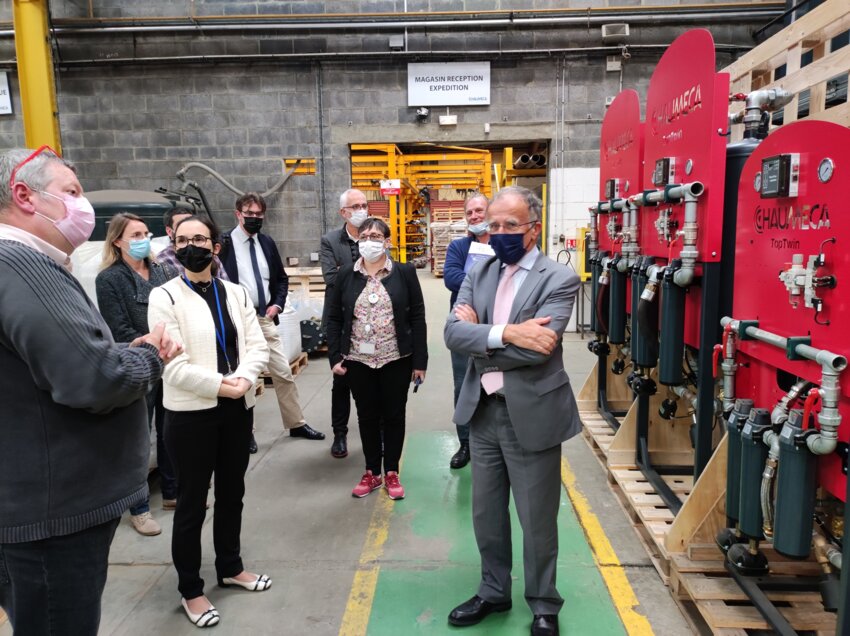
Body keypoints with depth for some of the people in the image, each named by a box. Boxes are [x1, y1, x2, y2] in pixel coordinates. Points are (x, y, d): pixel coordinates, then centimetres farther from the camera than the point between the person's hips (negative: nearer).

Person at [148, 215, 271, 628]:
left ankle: (230, 567, 38)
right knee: (192, 502, 7)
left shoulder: (236, 293, 6)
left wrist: (243, 380, -18)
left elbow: (258, 347, -1)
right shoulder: (164, 297, -8)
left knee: (232, 493, 18)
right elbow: (172, 364, -16)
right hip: (190, 412, -4)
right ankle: (190, 590, 25)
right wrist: (220, 385, -18)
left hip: (237, 408, 5)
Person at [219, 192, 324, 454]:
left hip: (265, 318, 5)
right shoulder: (224, 243, -7)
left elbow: (281, 278, 18)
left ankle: (296, 424, 22)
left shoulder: (267, 243, 11)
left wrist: (277, 304, 4)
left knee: (284, 373, 8)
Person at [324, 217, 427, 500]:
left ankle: (392, 473, 25)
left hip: (396, 359, -1)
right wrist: (335, 356, -5)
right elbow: (334, 318, 4)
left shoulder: (405, 273, -3)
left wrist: (420, 360, -6)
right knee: (367, 416, 12)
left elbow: (417, 317, -3)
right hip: (358, 360, 2)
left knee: (394, 415, 9)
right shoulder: (345, 275, 2)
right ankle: (372, 472, 27)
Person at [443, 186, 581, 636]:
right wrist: (505, 333, -23)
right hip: (482, 412, 5)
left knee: (537, 522, 12)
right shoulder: (478, 274, 5)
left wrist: (479, 335, -13)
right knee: (486, 514, 19)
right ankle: (493, 591, 42)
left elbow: (537, 349, -24)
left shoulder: (559, 279, -11)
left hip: (532, 415, -5)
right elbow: (453, 332, -9)